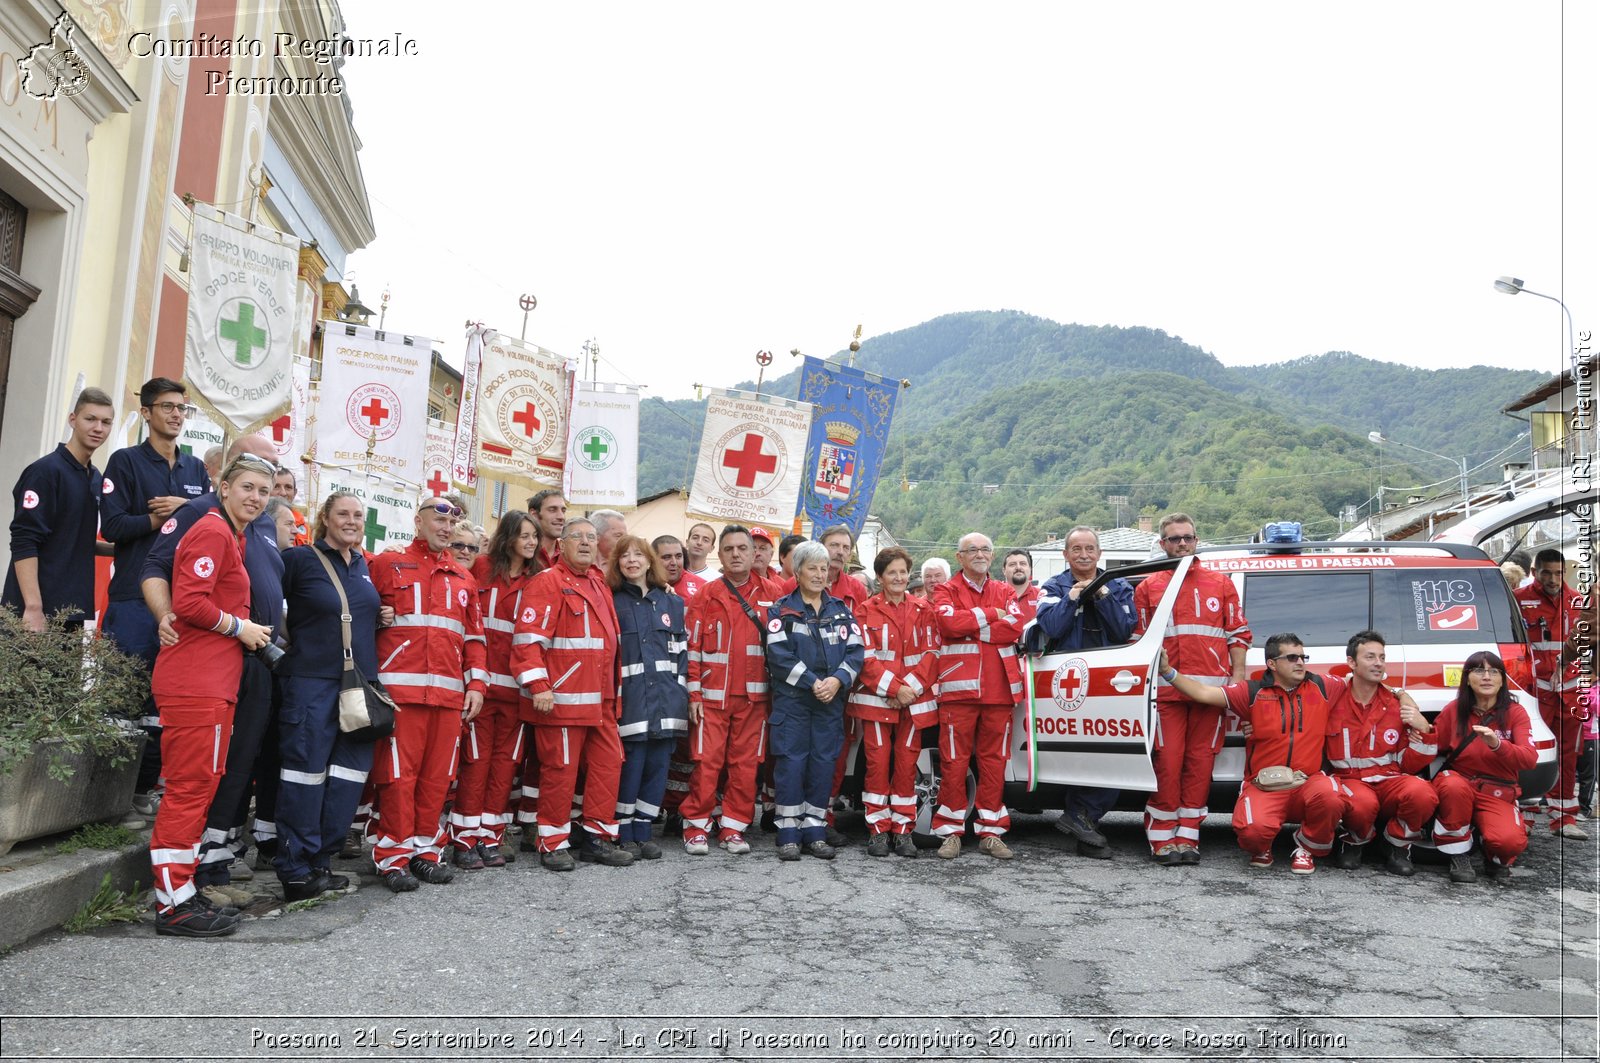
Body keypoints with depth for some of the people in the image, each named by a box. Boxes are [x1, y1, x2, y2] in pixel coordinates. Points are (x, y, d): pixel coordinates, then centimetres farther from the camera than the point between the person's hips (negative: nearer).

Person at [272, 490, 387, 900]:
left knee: (349, 773, 7)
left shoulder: (362, 565, 15)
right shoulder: (299, 559, -4)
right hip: (312, 681, -6)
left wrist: (381, 617, 9)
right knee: (306, 773, -2)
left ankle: (320, 861, 19)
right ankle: (295, 870, 9)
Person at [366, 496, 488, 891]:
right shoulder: (387, 565, 7)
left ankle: (426, 850, 17)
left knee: (437, 775, 6)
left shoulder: (463, 578, 19)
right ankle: (394, 857, 7)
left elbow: (475, 636, 19)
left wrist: (476, 683, 9)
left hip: (450, 694, 4)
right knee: (397, 774, -2)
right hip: (400, 689, -4)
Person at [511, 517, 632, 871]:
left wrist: (611, 690, 19)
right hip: (562, 698, -8)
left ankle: (598, 838, 20)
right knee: (561, 769, 0)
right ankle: (553, 844, 14)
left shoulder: (599, 585, 18)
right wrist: (538, 686, -22)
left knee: (608, 762, 9)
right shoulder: (547, 582, -7)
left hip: (600, 701, 8)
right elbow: (527, 638, -16)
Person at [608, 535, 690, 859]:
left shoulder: (672, 603, 14)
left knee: (658, 765, 5)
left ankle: (642, 832, 17)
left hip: (666, 696, 3)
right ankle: (624, 834, 11)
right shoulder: (611, 602, 4)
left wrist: (680, 690, 5)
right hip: (630, 697, -3)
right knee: (631, 766, -4)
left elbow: (681, 650, 13)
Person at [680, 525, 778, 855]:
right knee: (707, 763, 0)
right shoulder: (707, 595, 2)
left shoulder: (771, 595, 5)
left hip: (753, 696, 1)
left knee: (746, 764, 5)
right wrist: (694, 694, -3)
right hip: (713, 695, -1)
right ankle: (696, 827, 12)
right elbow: (693, 647, 1)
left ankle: (733, 828, 16)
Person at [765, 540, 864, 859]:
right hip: (791, 699, -3)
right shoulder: (781, 609, 2)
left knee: (823, 763, 4)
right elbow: (779, 655, -10)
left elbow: (855, 651, 4)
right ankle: (789, 834, 6)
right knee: (791, 763, -4)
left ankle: (815, 831, 14)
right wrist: (812, 683, -15)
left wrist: (837, 680, -13)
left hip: (831, 700, 3)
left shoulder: (840, 609, 12)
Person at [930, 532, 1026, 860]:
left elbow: (1015, 627, -3)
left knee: (994, 761, 6)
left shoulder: (1004, 592, 16)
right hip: (959, 687, -3)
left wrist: (970, 627, -8)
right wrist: (991, 615, -5)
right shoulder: (947, 591, 9)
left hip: (999, 689, 3)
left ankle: (990, 832, 14)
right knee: (954, 761, -2)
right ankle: (951, 832, 6)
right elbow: (950, 622, -13)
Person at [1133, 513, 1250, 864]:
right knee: (1167, 763, -5)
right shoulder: (1148, 588, 13)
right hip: (1166, 690, -1)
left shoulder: (1220, 584, 14)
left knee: (1200, 763, 3)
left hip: (1210, 689, 1)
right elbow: (1138, 639, 13)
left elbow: (1238, 633, 13)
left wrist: (1238, 676, 3)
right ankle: (1163, 839, 5)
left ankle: (1187, 837, 11)